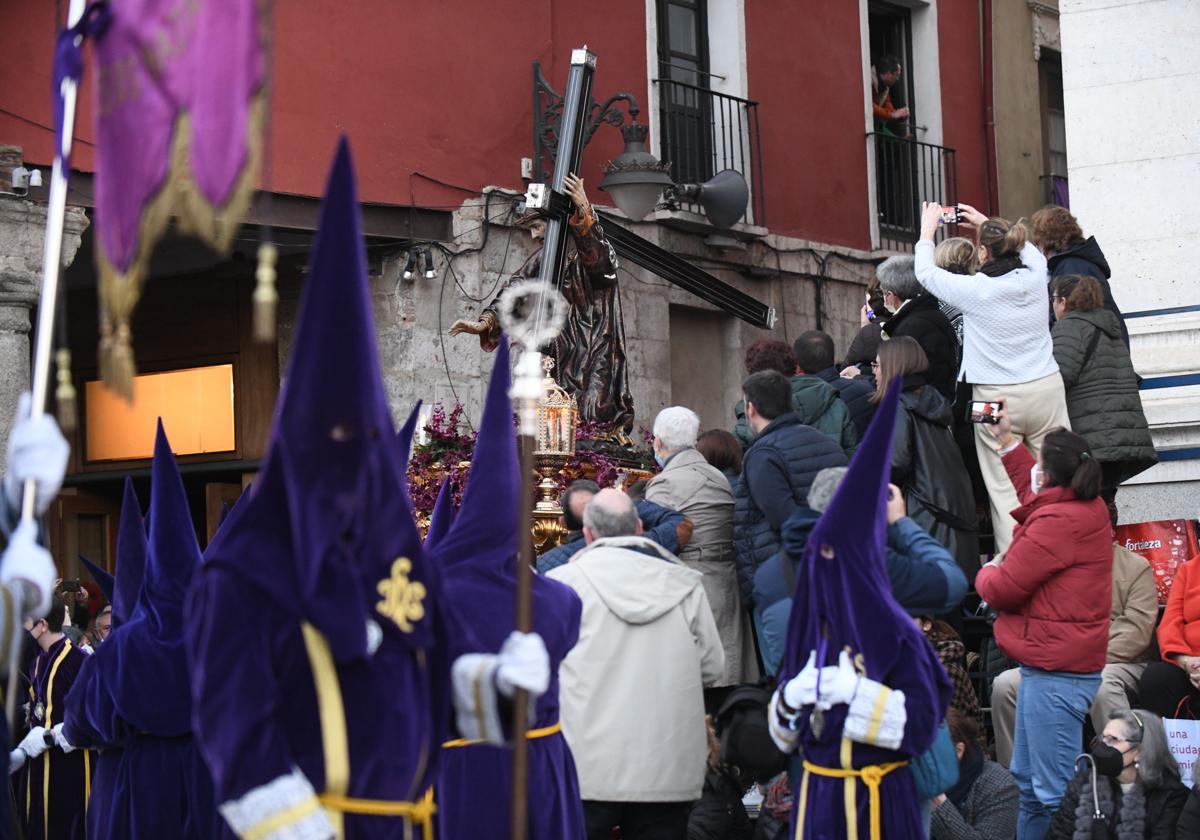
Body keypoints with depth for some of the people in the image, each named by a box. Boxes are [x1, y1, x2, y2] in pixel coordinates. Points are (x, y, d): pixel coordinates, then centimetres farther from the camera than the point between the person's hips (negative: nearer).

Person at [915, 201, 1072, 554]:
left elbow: (925, 272, 7)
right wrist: (989, 224, 34)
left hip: (996, 398, -3)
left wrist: (928, 229, 22)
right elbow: (1029, 250, 25)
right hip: (1047, 390, 4)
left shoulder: (973, 290, -11)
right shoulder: (1035, 277, -1)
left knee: (1005, 490, 1)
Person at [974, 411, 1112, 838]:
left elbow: (1002, 589, -17)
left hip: (1056, 671, -11)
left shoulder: (1058, 523, -21)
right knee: (1027, 781, 21)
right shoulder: (1088, 507, 9)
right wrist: (1007, 442, 38)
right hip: (1053, 663, 11)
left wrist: (988, 573, 6)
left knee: (1054, 792, -10)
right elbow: (1032, 489, 34)